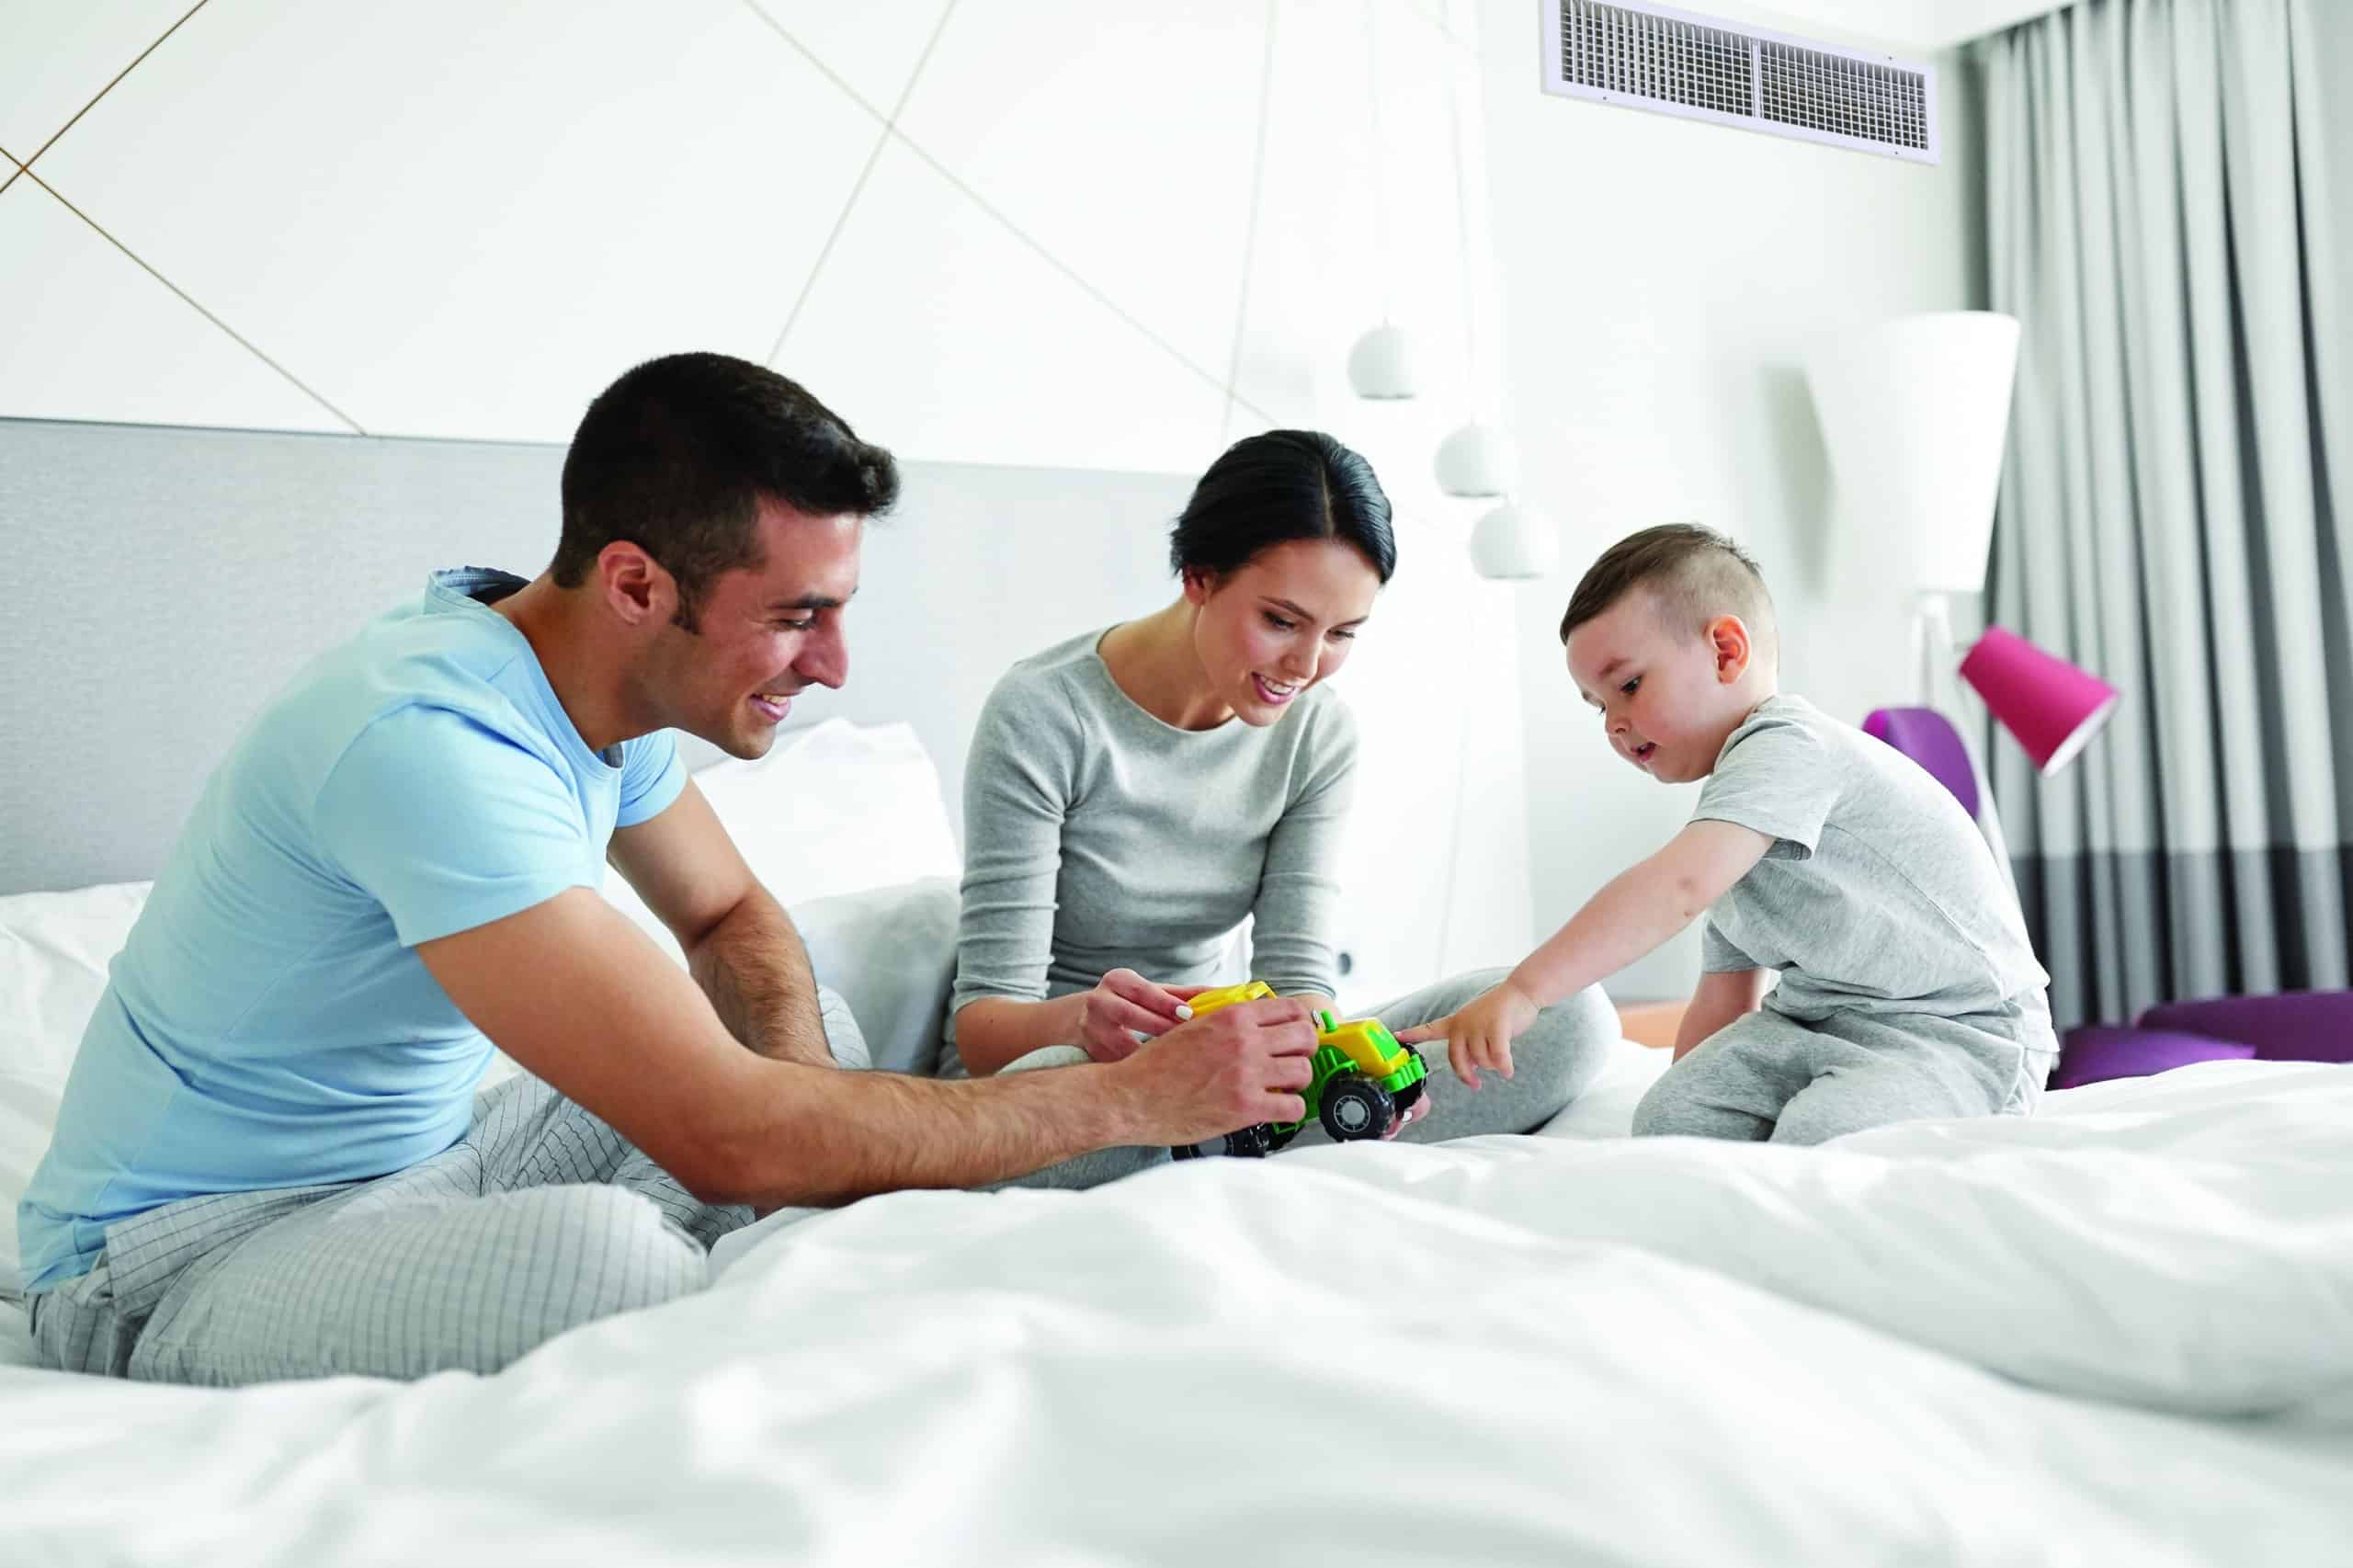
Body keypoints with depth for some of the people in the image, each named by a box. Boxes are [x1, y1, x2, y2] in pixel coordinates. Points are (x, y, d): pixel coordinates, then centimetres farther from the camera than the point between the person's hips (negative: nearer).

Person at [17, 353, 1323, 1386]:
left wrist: (803, 1095, -10)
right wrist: (1132, 1096, -28)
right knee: (606, 1248, -37)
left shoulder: (609, 686, -3)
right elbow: (727, 1141, -36)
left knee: (830, 1058, 4)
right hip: (175, 1264, -8)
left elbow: (731, 916, 13)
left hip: (421, 1159, 9)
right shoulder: (432, 741, -32)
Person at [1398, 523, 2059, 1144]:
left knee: (1819, 1135, -33)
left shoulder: (1785, 745, -18)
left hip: (1965, 1033, -8)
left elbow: (1678, 886, -36)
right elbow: (1726, 998, 18)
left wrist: (1522, 990, -41)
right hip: (1818, 1020, 8)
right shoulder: (1737, 803, 15)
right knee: (1669, 1116, -14)